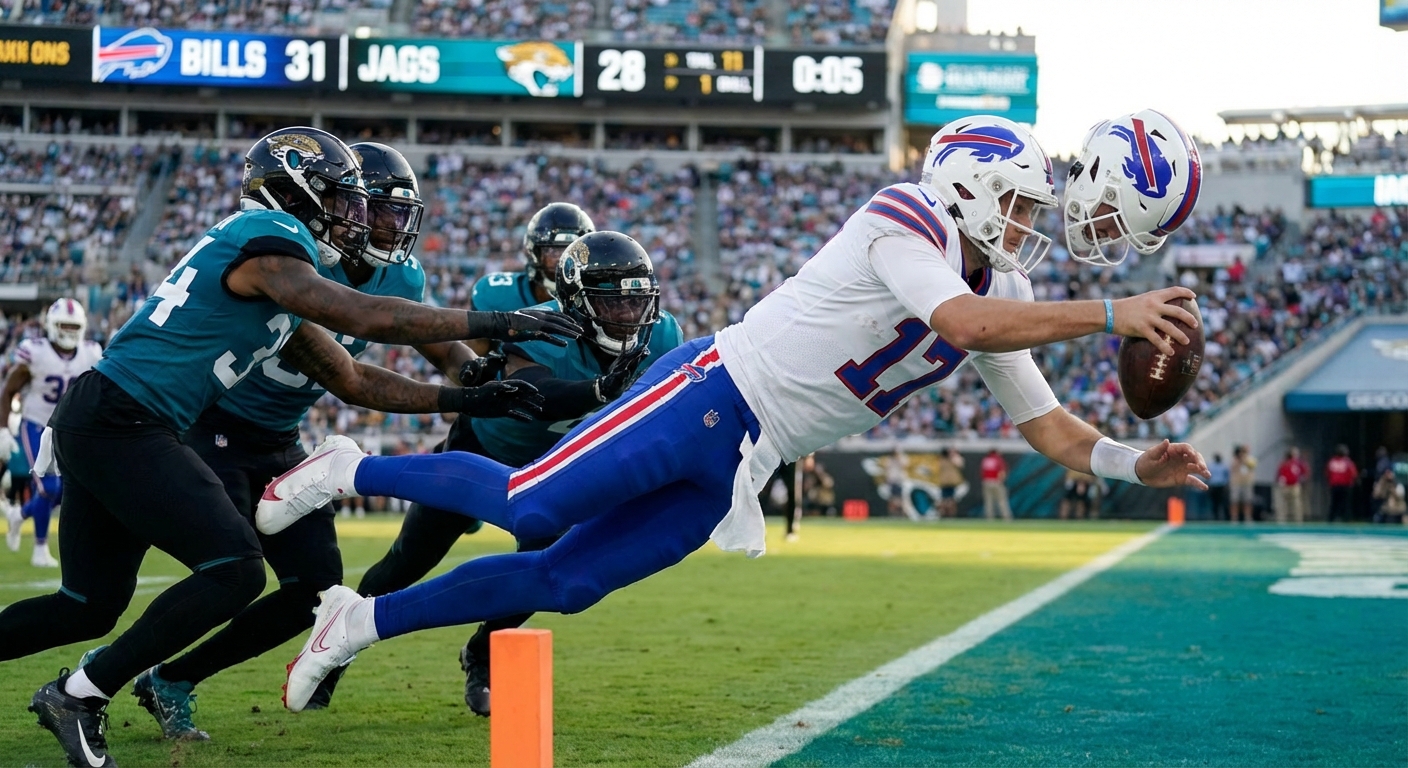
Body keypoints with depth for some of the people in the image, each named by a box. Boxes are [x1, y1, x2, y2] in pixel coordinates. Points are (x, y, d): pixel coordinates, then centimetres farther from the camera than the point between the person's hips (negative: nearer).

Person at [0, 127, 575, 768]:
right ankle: (80, 696, -4)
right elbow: (364, 317, -22)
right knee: (235, 571, -11)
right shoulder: (270, 241, -11)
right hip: (120, 423, -10)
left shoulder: (278, 267, 18)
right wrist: (494, 323, -19)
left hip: (94, 426, 10)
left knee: (91, 608, 15)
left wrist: (467, 397, 15)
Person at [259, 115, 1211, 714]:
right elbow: (964, 324, -32)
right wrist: (1110, 315, -31)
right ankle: (353, 472, 13)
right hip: (709, 392, -8)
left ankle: (363, 621, 17)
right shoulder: (903, 221, -14)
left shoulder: (1001, 293, 11)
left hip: (732, 471, 8)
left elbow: (1047, 424, 13)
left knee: (562, 582, 5)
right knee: (526, 508, -14)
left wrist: (1132, 462, -3)